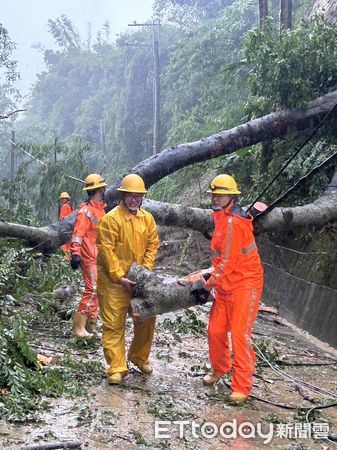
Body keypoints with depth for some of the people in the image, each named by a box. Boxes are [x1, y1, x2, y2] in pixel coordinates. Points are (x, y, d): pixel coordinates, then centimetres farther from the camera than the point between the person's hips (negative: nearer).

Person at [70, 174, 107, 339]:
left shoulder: (100, 208, 14)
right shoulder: (86, 210, -14)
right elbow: (78, 233, -21)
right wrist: (75, 254, -30)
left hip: (99, 257, 9)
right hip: (89, 257, -9)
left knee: (96, 291, 13)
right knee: (92, 290, -13)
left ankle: (90, 325, 22)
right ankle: (79, 328, -10)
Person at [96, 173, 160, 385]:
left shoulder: (147, 218, 5)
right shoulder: (111, 219, -13)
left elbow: (153, 245, 6)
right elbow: (106, 250, -15)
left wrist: (145, 270, -7)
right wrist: (120, 277, -17)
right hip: (113, 281, -5)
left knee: (147, 319, 13)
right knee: (114, 324, -2)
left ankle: (139, 356, 34)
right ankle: (117, 368, 6)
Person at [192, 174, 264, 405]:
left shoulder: (233, 222, -21)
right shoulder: (222, 219, 10)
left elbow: (228, 262, -20)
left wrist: (207, 286, -12)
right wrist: (214, 277, 10)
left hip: (244, 285, -9)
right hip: (226, 285, 9)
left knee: (240, 334, -7)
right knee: (216, 331, 11)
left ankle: (242, 386, 3)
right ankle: (219, 369, 35)